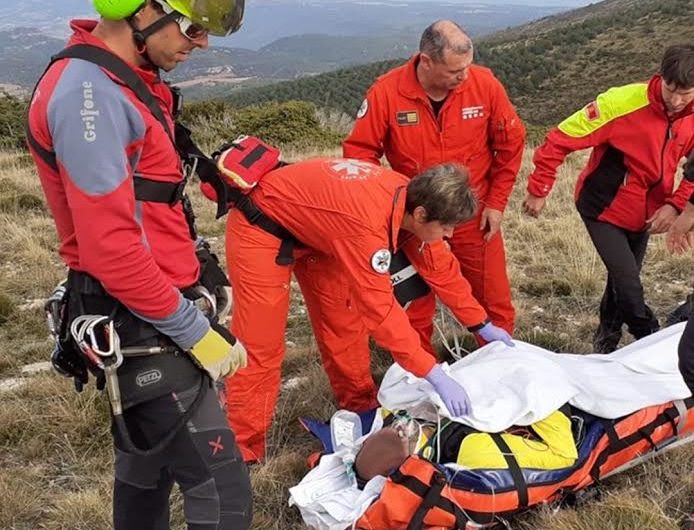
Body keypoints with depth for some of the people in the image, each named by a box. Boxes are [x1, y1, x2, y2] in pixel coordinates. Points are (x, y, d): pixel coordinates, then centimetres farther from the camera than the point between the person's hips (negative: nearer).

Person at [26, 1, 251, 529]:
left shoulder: (124, 84, 12)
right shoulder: (88, 94, -20)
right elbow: (111, 248, -25)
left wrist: (196, 286, 15)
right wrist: (196, 332, -18)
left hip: (149, 319, 10)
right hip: (142, 329, -10)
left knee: (148, 471, 23)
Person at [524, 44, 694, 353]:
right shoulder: (624, 102, -25)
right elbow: (561, 139, -22)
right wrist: (538, 190, -18)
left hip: (644, 214, 5)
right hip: (603, 209, -5)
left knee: (624, 280, 17)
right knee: (628, 284, -9)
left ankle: (606, 342, 38)